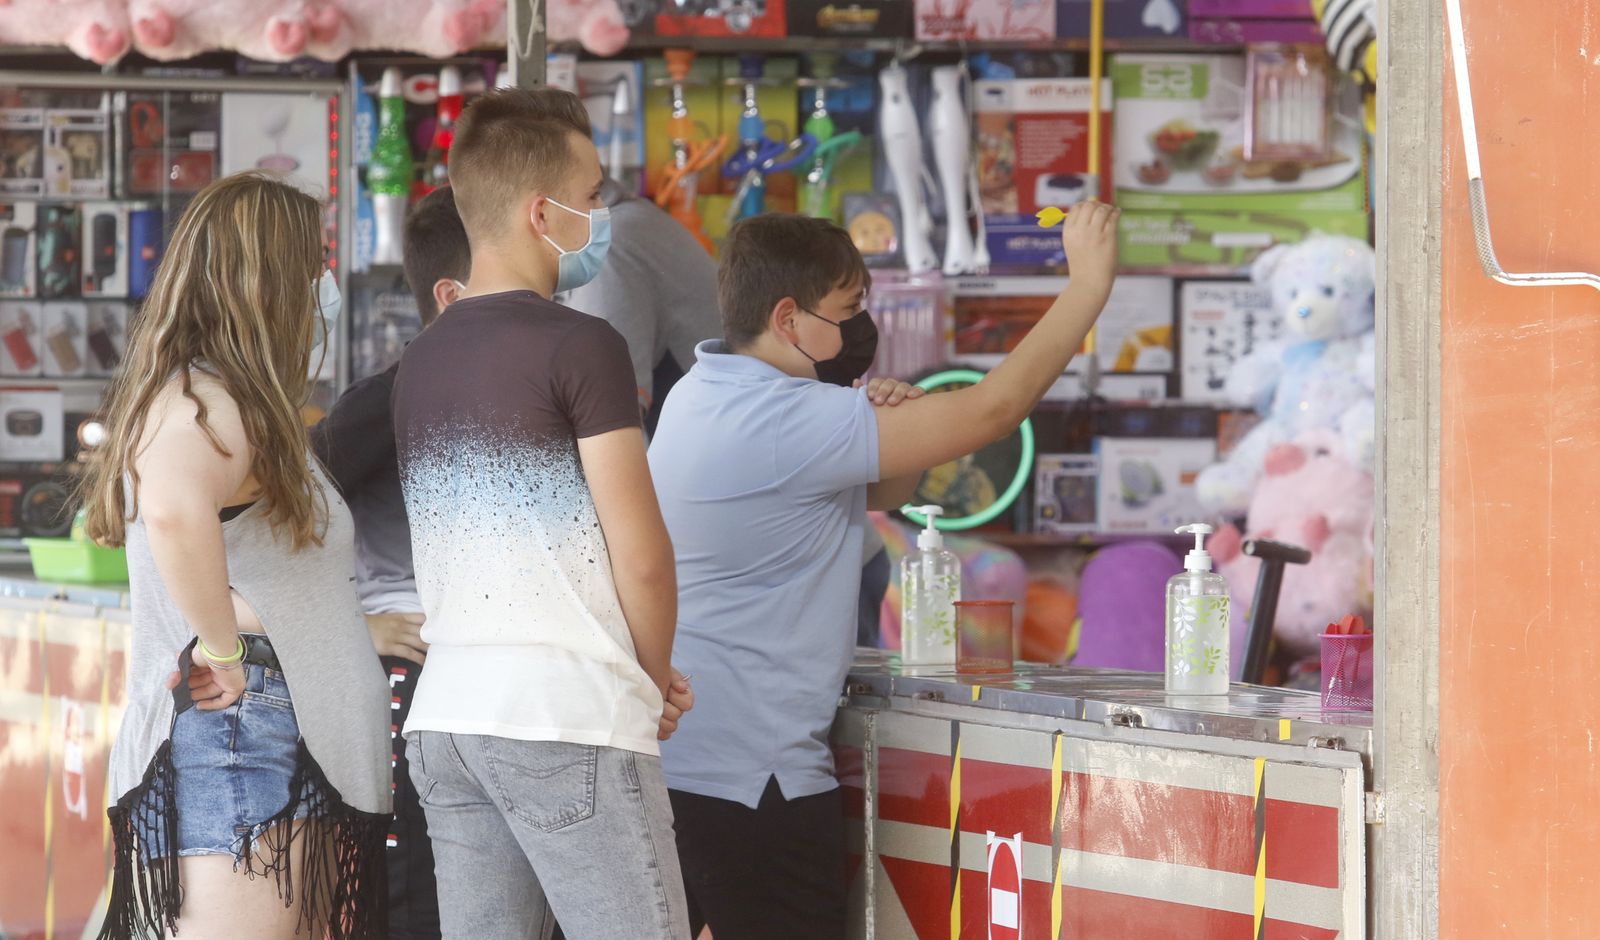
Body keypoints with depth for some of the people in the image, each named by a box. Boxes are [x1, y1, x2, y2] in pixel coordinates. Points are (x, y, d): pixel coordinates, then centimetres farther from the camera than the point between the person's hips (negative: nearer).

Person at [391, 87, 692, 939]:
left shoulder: (421, 360, 14)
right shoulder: (581, 345, -8)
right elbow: (641, 554, -11)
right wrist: (655, 681, 6)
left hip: (446, 712, 7)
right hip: (570, 718, -7)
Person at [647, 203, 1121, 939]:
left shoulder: (703, 399, 12)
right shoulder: (788, 422, -19)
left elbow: (881, 494, 19)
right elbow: (991, 410, -20)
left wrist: (886, 423, -4)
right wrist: (1089, 282, -11)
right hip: (749, 772, -10)